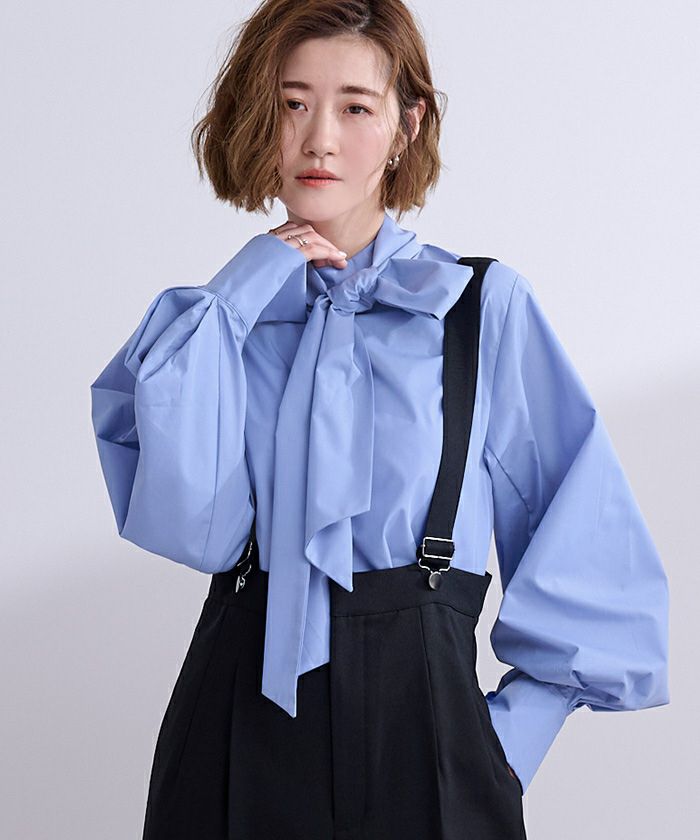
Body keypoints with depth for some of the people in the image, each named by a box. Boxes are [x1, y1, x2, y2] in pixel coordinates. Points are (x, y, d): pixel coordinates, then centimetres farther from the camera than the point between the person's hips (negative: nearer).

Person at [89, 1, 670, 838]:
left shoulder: (485, 307, -2)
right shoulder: (219, 314, 6)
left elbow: (588, 556, -2)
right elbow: (188, 528, -11)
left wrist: (510, 735, -9)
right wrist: (227, 310, -11)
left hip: (419, 726, -2)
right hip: (237, 727, 2)